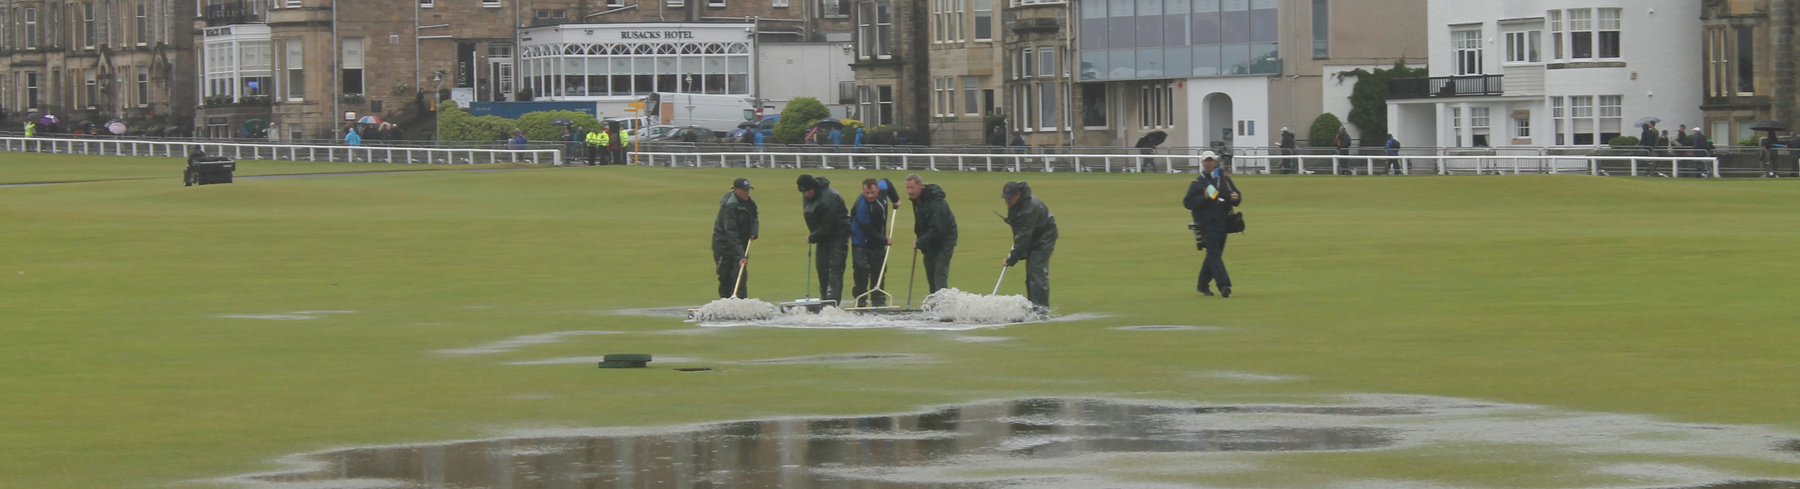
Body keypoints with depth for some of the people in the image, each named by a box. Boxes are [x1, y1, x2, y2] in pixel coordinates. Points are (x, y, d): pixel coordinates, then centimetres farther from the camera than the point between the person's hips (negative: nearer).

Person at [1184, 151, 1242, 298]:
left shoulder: (1225, 180, 13)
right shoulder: (1197, 183, 1)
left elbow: (1237, 196, 16)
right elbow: (1187, 203, -6)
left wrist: (1235, 198, -9)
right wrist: (1204, 197, -20)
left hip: (1223, 223, 5)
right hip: (1207, 224, -5)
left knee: (1214, 255, 12)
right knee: (1214, 254, -16)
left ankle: (1202, 285, 26)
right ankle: (1223, 285, -26)